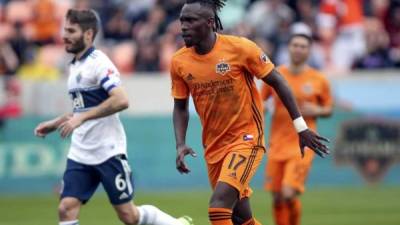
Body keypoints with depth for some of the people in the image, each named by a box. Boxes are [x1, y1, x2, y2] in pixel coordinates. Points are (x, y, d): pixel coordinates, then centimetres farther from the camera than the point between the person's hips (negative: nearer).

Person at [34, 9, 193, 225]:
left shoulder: (98, 62, -12)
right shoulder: (74, 66, 14)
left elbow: (121, 100, -25)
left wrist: (81, 118, -26)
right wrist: (54, 124, 20)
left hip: (108, 151, -8)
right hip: (80, 154, 8)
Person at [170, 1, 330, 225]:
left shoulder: (240, 48, -14)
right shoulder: (179, 62, -2)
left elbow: (277, 81, -5)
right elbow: (180, 106, 10)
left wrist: (301, 127, -4)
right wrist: (180, 145, -5)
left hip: (247, 139, -5)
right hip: (214, 146, 5)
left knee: (218, 207, -22)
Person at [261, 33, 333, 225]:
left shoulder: (319, 80, 0)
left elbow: (328, 109, 10)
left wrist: (316, 111, -11)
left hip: (302, 145, -3)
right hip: (278, 144, 3)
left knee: (289, 194, -18)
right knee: (277, 198, 4)